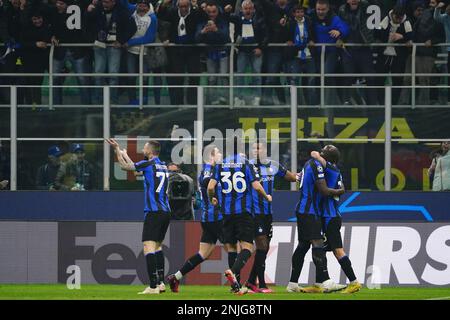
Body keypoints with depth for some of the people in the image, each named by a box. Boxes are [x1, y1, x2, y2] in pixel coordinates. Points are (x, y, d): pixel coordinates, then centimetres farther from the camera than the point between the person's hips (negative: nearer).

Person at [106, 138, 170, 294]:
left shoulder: (149, 164, -5)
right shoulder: (163, 166, 17)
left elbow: (125, 166, 6)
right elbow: (133, 165, 32)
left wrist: (117, 149, 19)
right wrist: (124, 154, 45)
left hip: (153, 212, -8)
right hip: (165, 212, 8)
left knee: (148, 247, -12)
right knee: (157, 246, 20)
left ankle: (153, 286, -21)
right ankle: (161, 283, 19)